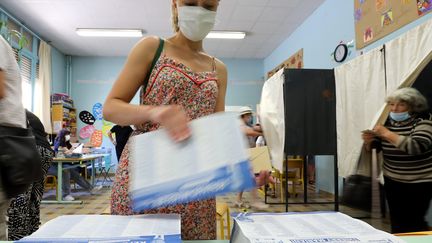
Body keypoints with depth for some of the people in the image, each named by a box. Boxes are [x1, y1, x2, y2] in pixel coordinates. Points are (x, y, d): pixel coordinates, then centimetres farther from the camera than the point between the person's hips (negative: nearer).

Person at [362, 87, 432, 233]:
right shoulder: (387, 121, 1)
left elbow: (417, 147, -29)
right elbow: (376, 146, 10)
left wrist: (387, 134, -29)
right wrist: (369, 140, -13)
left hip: (419, 182, -4)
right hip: (392, 180, 5)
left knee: (413, 221, -3)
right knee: (396, 221, 11)